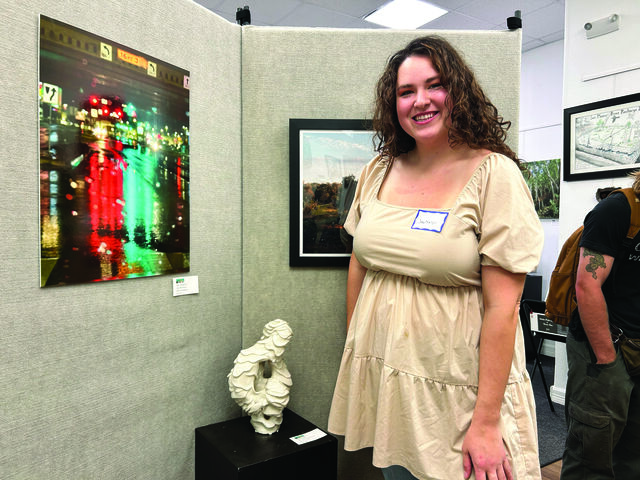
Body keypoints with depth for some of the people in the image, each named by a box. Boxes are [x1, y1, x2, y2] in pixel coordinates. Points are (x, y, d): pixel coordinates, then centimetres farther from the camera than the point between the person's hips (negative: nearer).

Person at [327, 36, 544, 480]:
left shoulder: (494, 174, -13)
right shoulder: (378, 172, 2)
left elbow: (503, 306, -16)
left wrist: (486, 423, -14)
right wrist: (353, 354, 12)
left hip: (457, 391, -4)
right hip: (378, 382, 5)